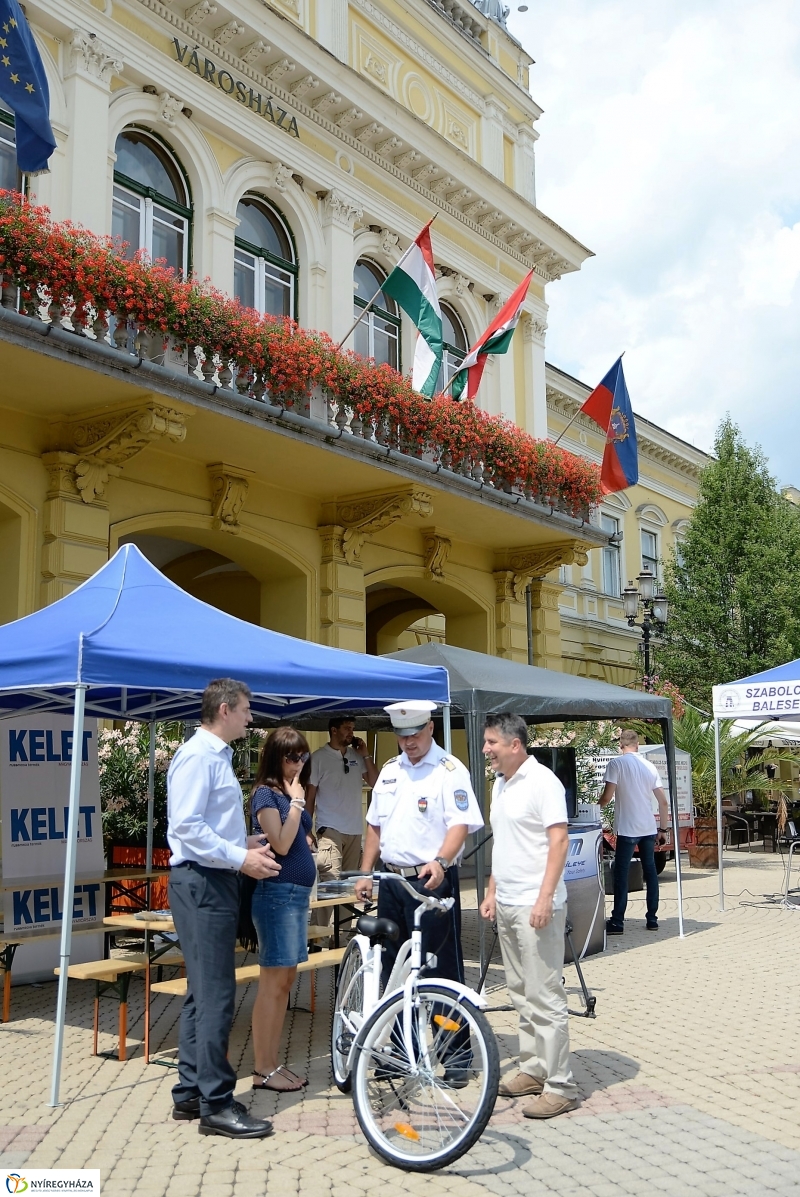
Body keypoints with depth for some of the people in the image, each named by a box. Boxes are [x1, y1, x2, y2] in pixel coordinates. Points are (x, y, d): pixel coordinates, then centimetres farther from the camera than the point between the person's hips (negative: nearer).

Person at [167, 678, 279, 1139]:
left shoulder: (218, 756, 16)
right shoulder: (198, 756, -15)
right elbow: (186, 827, -22)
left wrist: (246, 841, 6)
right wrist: (241, 858, -21)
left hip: (218, 882, 10)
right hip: (202, 883, -10)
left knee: (205, 994, 15)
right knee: (216, 996, -6)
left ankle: (191, 1093, 25)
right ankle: (216, 1105, 2)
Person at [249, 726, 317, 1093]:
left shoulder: (291, 794, 15)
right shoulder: (266, 794, -10)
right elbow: (281, 844, -20)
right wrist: (296, 803, -16)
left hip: (298, 893, 9)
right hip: (277, 893, -9)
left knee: (286, 980, 11)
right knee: (272, 982, -4)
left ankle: (273, 1062, 18)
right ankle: (263, 1070, 3)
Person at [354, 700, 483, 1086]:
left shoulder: (450, 771, -8)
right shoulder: (390, 770, 13)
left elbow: (460, 824, -18)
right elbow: (375, 825, 18)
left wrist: (440, 861, -34)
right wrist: (365, 873, 13)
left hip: (432, 881, -7)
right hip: (391, 880, 7)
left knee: (442, 968, -2)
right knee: (393, 967, 13)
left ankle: (457, 1054, 10)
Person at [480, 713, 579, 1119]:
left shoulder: (542, 781, -12)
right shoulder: (500, 785, 14)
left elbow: (559, 840, -18)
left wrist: (545, 898, -23)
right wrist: (491, 892, 17)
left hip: (535, 906, -9)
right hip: (506, 905, 9)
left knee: (544, 997, -5)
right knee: (521, 994, 15)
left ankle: (559, 1086, 1)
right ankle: (532, 1070, 25)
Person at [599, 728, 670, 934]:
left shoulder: (616, 764, -7)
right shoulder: (649, 766, 8)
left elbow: (607, 796, -15)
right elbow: (663, 801, 8)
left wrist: (597, 806, 6)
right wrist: (663, 829, 16)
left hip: (627, 829, -5)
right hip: (649, 829, 5)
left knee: (621, 874, 0)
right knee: (650, 871, 13)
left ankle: (617, 922, 0)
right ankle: (652, 919, 17)